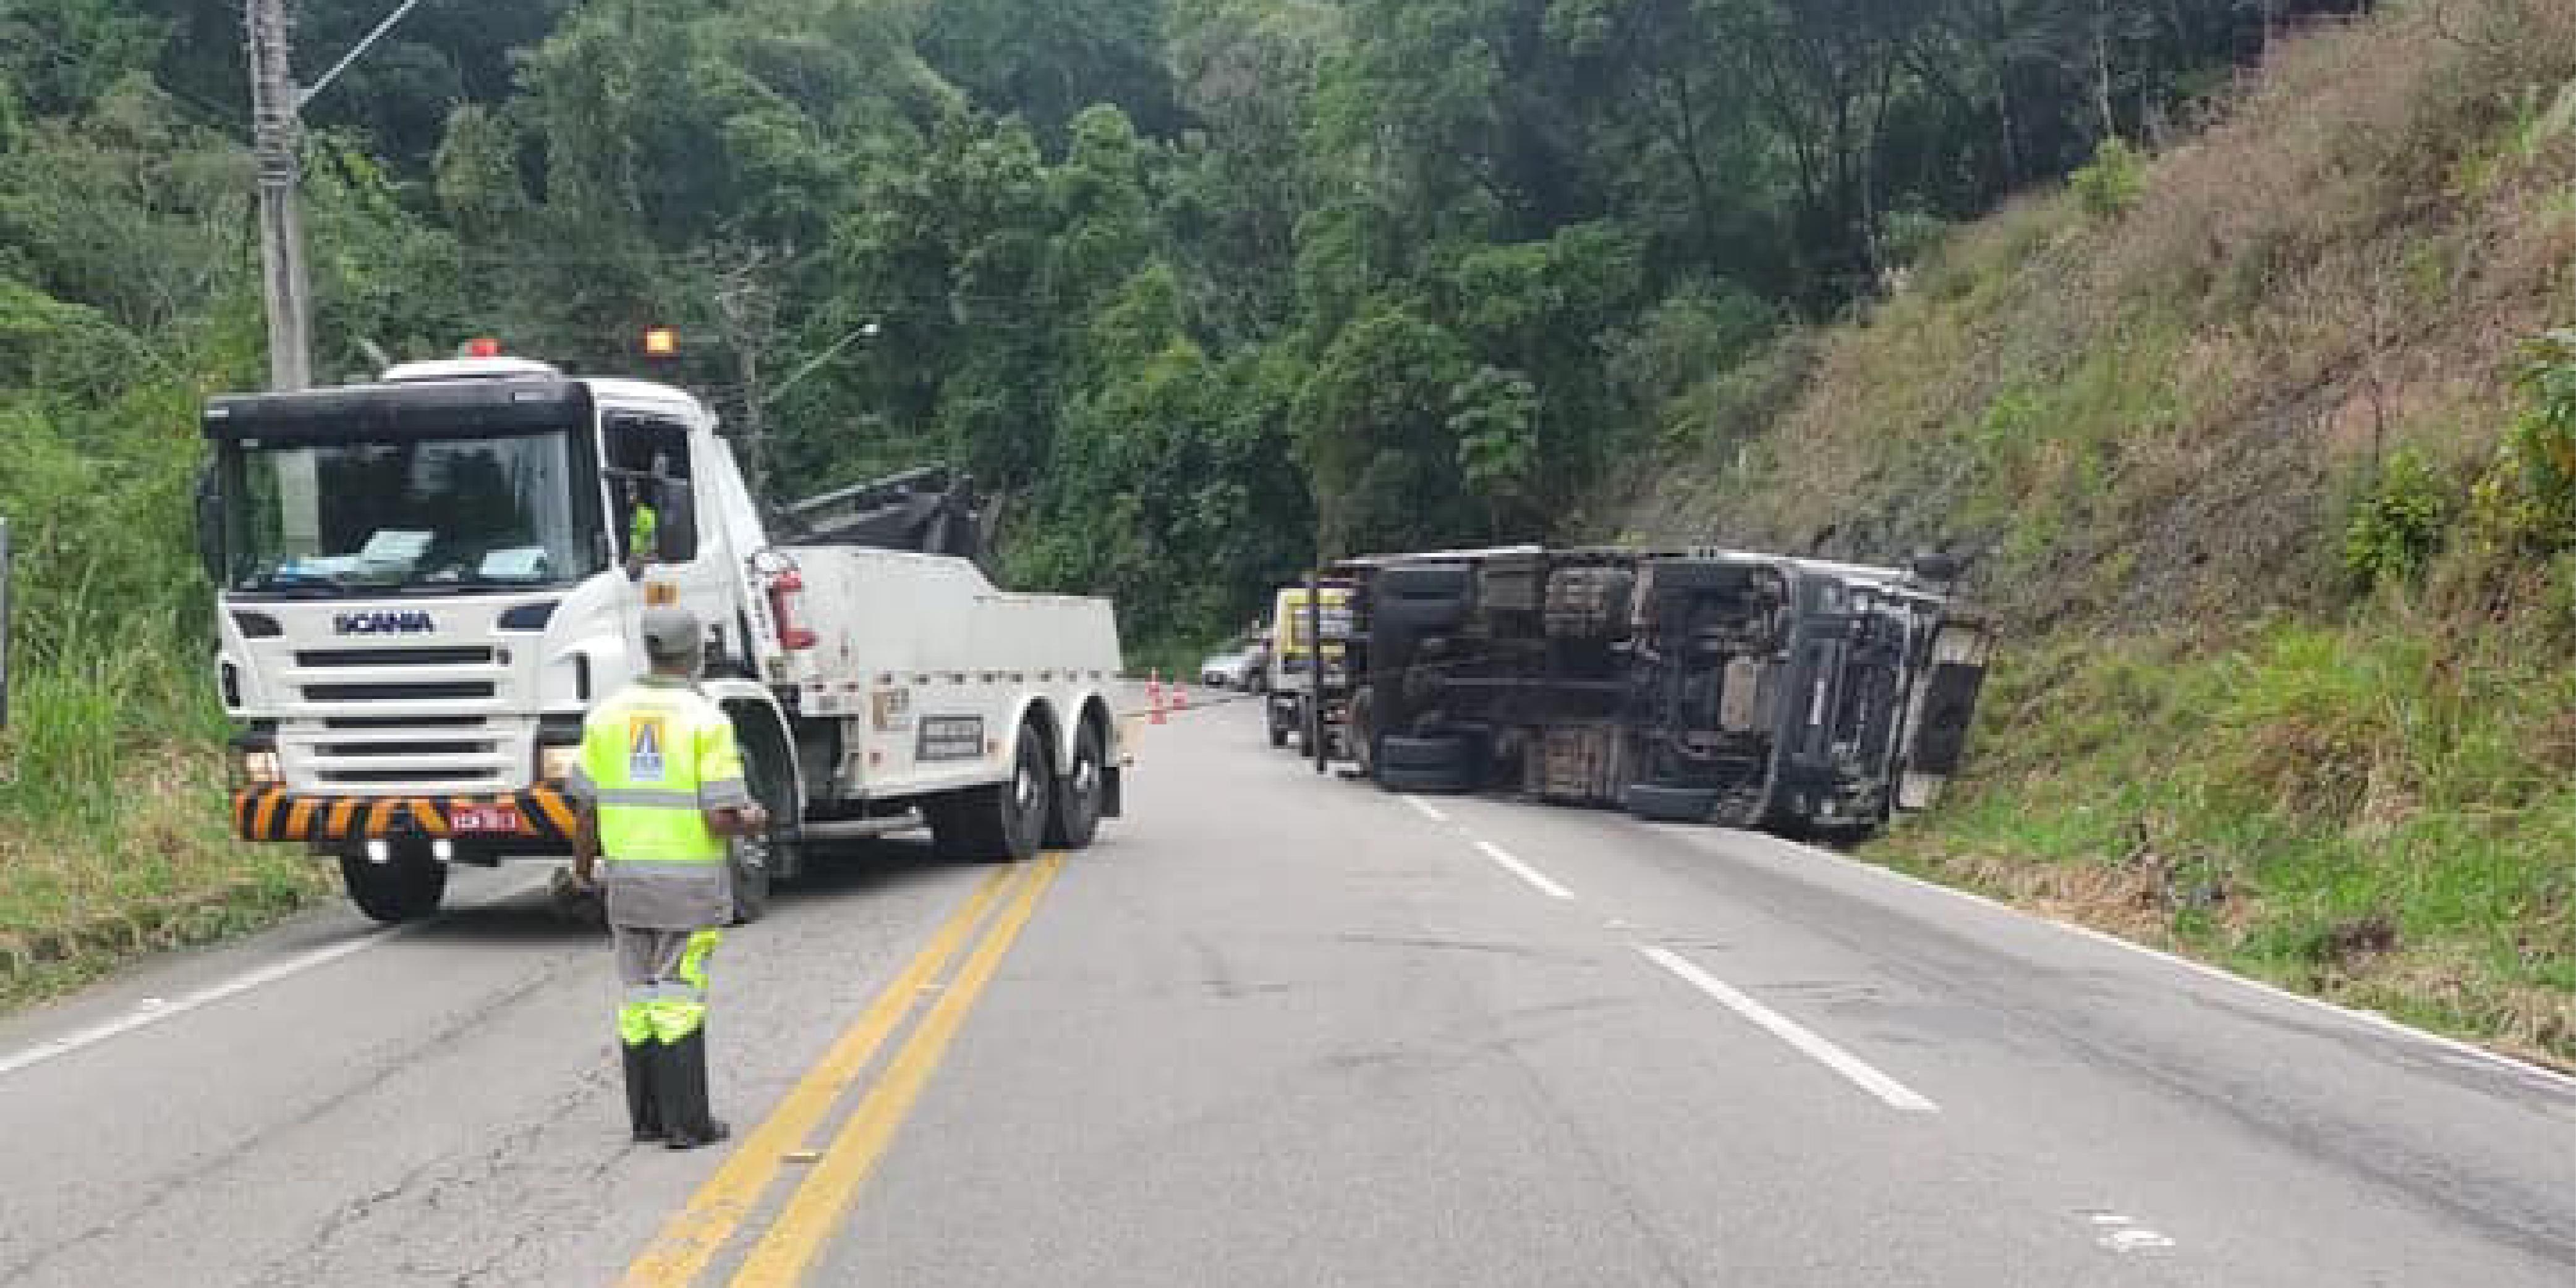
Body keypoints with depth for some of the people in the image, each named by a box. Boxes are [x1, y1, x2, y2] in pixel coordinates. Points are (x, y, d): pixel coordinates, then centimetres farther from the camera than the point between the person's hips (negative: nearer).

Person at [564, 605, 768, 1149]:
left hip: (627, 880, 4)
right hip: (691, 887, -4)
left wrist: (582, 869, 20)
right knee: (680, 998, 0)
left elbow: (589, 809, 5)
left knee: (639, 997, 12)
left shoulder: (607, 714, 2)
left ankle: (646, 1116, 18)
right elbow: (722, 819, -16)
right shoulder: (707, 720, -12)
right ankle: (686, 1122, 3)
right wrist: (754, 822, 5)